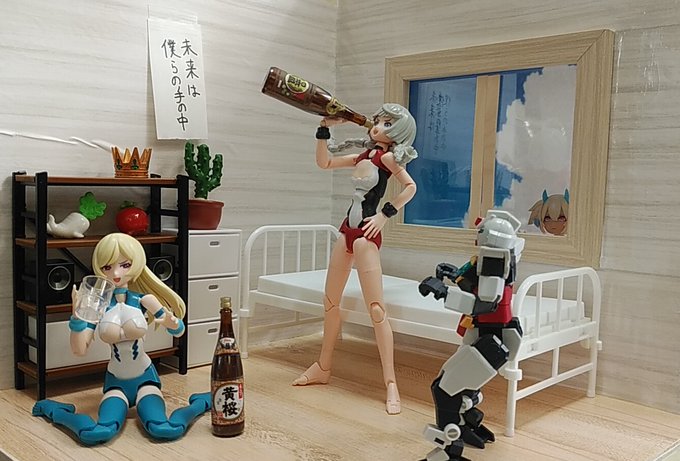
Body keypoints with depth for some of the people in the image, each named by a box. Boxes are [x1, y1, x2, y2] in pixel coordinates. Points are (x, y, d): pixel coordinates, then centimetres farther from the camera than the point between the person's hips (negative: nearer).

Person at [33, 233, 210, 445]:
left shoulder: (144, 299, -7)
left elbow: (179, 330, -7)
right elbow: (79, 350, -11)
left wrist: (172, 323, -30)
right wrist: (77, 316, -25)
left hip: (144, 377, -1)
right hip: (115, 380, 1)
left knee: (165, 430, -29)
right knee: (96, 434, -28)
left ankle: (201, 403, 1)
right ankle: (54, 410, 2)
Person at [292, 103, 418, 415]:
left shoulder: (387, 156, -6)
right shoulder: (363, 155, 15)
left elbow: (410, 186, -16)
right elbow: (324, 163, 21)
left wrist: (385, 214, -15)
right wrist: (325, 128, 15)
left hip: (366, 235, -9)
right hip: (347, 230, 9)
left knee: (376, 309, -11)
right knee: (330, 301, 15)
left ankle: (390, 383, -6)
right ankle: (323, 368, 29)